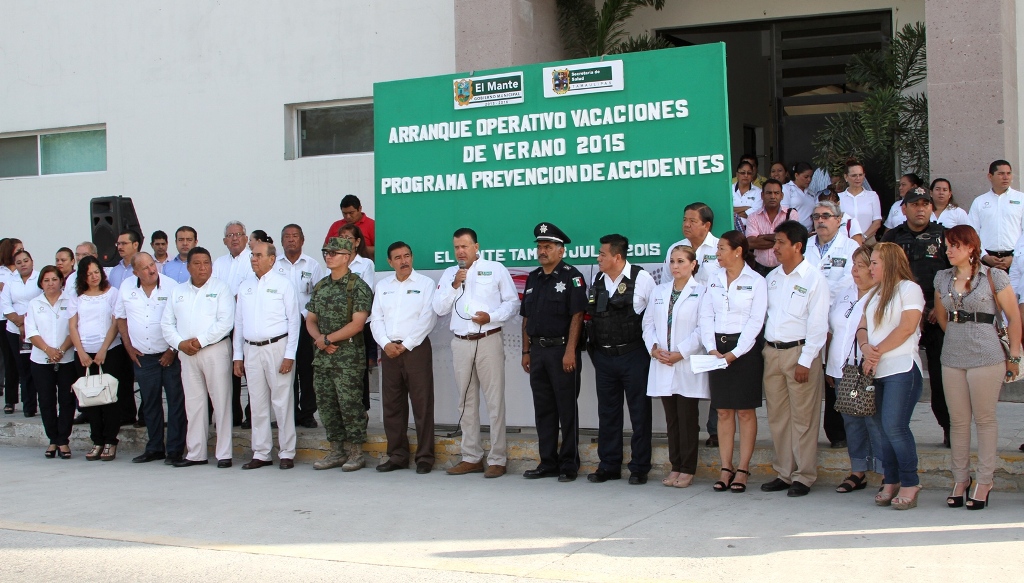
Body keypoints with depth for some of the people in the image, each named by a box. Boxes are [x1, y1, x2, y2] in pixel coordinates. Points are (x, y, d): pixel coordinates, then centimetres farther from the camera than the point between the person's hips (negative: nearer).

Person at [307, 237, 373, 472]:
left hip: (348, 357, -7)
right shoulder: (320, 286, 14)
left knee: (350, 405, -4)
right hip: (322, 356, 7)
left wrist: (328, 339, -12)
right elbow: (310, 319, 16)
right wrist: (319, 338, -5)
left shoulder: (358, 287, -8)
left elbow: (357, 323, -15)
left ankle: (355, 453, 6)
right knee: (326, 405, 9)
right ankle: (337, 451, 19)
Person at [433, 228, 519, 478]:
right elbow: (439, 308, 7)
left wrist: (491, 316, -15)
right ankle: (471, 458, 16)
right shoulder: (449, 274, 14)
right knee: (466, 403, 9)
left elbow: (513, 302, 0)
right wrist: (454, 285, -5)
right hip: (460, 343, 4)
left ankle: (497, 459, -2)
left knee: (495, 401, -6)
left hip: (489, 341, -4)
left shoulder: (495, 269, 3)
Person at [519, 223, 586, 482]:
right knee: (543, 409, 10)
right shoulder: (533, 278, 14)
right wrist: (526, 351, 11)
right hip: (538, 350, 7)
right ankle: (548, 463, 18)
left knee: (567, 409, -1)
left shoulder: (571, 277, -6)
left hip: (562, 350, -7)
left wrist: (570, 351, -19)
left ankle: (569, 464, 6)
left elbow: (577, 316, -13)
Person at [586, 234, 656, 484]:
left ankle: (639, 468, 11)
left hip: (634, 354, -5)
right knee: (607, 412, 11)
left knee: (639, 412, 2)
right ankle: (608, 466, 20)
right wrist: (594, 348, 11)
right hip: (603, 357, 5)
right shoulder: (597, 280, 7)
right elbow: (590, 314, 16)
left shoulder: (641, 278, -8)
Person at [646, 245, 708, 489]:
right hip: (662, 365, 5)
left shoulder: (701, 292, -3)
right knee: (671, 419, 9)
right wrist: (654, 347, -4)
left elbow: (703, 328, -10)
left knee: (687, 418, -1)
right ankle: (676, 466, 16)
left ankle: (688, 469, 6)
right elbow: (648, 322, 13)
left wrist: (680, 353, -14)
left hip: (687, 366, -5)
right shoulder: (659, 292, 14)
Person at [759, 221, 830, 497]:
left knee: (803, 417, -2)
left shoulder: (814, 278, -6)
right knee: (777, 416, 9)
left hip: (799, 352, -6)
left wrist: (805, 361, -14)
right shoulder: (772, 277, 13)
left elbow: (818, 324, -9)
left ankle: (804, 476, 5)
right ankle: (784, 473, 17)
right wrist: (765, 348, 7)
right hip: (772, 351, 6)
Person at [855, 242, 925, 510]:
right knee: (884, 428, 6)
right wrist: (866, 348, -7)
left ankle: (910, 483, -4)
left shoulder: (909, 289, -3)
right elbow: (862, 327, 15)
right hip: (877, 370, 7)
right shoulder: (873, 295, 22)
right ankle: (891, 482, 11)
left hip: (902, 368, -7)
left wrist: (878, 351, -11)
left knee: (894, 426, -14)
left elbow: (907, 327, -13)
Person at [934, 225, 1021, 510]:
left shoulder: (994, 277, -5)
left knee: (985, 418, 2)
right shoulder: (942, 278, 8)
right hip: (952, 357, 4)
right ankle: (960, 478, 17)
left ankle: (984, 481, 10)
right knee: (958, 420, 8)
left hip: (986, 357, -4)